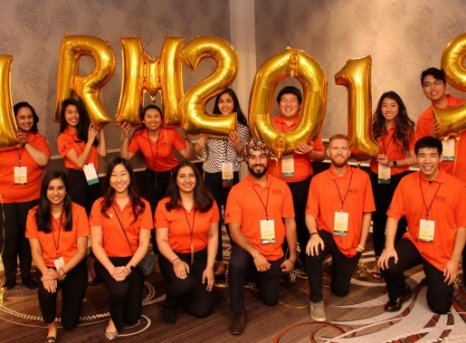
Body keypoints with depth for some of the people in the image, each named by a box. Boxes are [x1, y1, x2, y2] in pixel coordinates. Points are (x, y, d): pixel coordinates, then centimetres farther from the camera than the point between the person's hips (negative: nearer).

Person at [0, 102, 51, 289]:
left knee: (26, 236, 8)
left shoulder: (38, 139, 1)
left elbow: (43, 160, -16)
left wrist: (26, 142, -16)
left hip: (30, 198, 1)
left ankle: (26, 274, 24)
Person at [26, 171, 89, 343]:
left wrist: (61, 272, -23)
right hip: (48, 267, 1)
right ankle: (51, 326, -1)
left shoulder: (78, 211, -11)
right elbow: (36, 251, -7)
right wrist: (46, 272, -25)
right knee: (46, 291, -34)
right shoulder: (34, 214, -6)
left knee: (70, 323, 0)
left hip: (73, 267, -1)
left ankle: (69, 293, 35)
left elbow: (82, 250, -11)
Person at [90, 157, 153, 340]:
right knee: (120, 289, -32)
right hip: (107, 261, -1)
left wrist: (129, 267, -19)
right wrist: (112, 269, -20)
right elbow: (96, 244, -6)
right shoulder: (100, 205, -3)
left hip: (133, 261, 1)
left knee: (132, 317, -5)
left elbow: (144, 243, -5)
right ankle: (114, 320, 2)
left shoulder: (142, 205, -2)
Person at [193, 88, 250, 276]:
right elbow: (198, 151, 5)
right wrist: (200, 141, -14)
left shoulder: (242, 128, 1)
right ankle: (217, 259, 19)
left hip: (231, 176, -1)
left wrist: (238, 146, -17)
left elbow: (244, 157, 1)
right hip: (212, 176, 1)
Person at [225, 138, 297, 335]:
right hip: (248, 249, -3)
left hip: (274, 254, 3)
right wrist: (255, 254, -26)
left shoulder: (281, 187, -3)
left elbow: (290, 223, 1)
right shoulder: (237, 190, -11)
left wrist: (292, 257, -2)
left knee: (271, 300, 10)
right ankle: (239, 312, -13)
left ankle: (258, 276, 44)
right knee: (236, 263, -36)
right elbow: (234, 230, -15)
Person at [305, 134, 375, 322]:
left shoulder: (362, 177, -3)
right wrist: (314, 234, -26)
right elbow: (310, 214, -7)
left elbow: (367, 213, 0)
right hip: (326, 234, -1)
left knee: (341, 290, 10)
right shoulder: (318, 180, -5)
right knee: (312, 252, -37)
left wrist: (362, 242, -4)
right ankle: (316, 300, -14)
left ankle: (337, 266, 47)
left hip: (351, 242, 1)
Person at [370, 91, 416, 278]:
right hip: (377, 179, 2)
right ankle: (379, 260, 23)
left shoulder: (407, 129, -3)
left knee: (399, 220, 4)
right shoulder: (375, 128, 2)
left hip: (399, 179, -2)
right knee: (378, 220, 10)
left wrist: (392, 163, -18)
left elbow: (414, 158, -7)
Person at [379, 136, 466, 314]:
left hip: (442, 252, -1)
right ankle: (400, 294, 8)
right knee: (388, 265, -28)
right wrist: (389, 246, -19)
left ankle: (434, 279, 36)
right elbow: (393, 215, -6)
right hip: (413, 242, 1)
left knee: (440, 307, 0)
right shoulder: (406, 182, -7)